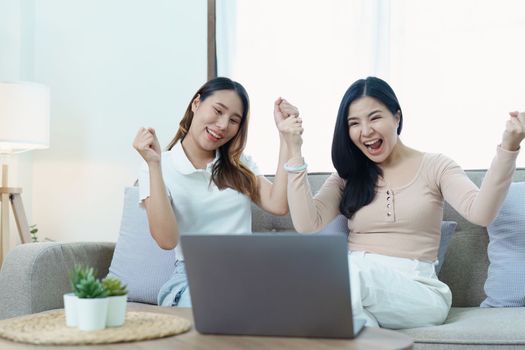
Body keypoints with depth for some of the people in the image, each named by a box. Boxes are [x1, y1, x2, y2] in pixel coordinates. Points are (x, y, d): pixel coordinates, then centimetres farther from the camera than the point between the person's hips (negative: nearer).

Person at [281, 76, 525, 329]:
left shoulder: (434, 166, 7)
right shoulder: (347, 176, 14)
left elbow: (481, 213, -11)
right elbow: (307, 224, -2)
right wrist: (295, 151, -3)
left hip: (417, 291, -2)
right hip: (351, 283, 3)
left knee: (352, 274, -33)